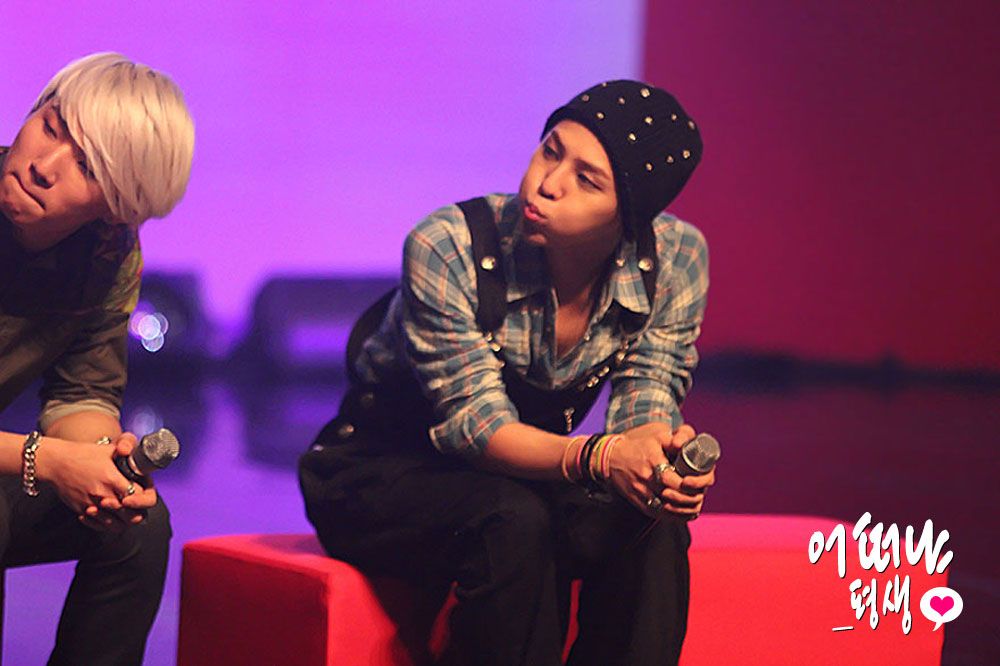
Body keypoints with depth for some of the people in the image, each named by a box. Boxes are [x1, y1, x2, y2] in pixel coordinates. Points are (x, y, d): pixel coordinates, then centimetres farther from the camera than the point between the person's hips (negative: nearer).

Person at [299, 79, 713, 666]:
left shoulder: (675, 258, -13)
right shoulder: (448, 248, -26)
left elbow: (647, 402, -11)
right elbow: (475, 423, -28)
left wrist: (663, 456, -37)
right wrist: (599, 457, -47)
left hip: (527, 469, 4)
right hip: (384, 475, -4)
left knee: (656, 525, -26)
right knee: (514, 523, -35)